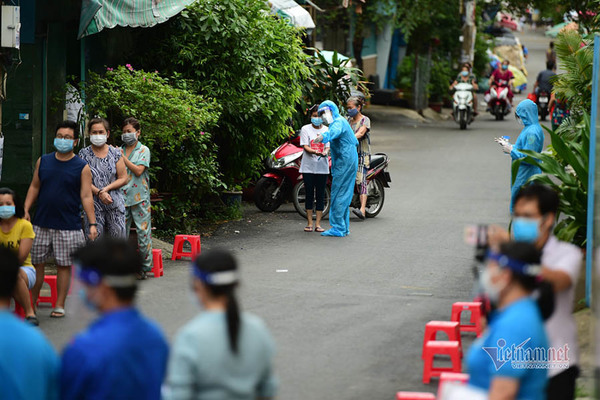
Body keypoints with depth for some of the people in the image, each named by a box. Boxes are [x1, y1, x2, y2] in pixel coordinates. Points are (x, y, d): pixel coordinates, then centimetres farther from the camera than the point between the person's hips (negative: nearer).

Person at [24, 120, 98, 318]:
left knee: (64, 265, 2)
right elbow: (34, 187, 15)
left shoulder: (82, 168, -2)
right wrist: (26, 210, 3)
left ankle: (60, 305, 11)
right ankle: (31, 302, 17)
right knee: (35, 263, 6)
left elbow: (86, 197, -4)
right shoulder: (43, 161, 8)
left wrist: (92, 224, -11)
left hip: (68, 226, -3)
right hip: (41, 224, 3)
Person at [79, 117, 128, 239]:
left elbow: (123, 178, 6)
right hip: (93, 203, -1)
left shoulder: (115, 153, 8)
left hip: (115, 203, 2)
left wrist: (106, 189, -9)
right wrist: (99, 193, -16)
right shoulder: (84, 154, 3)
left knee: (119, 236, -2)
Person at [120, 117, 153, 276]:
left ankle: (146, 266, 7)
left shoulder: (143, 150, 3)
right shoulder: (119, 151, 14)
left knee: (143, 231, -3)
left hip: (139, 197, -3)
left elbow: (138, 170, -10)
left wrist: (123, 158, -8)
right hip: (121, 196, 3)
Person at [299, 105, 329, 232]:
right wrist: (315, 152, -26)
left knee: (320, 195, 1)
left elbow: (328, 146, 2)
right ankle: (309, 223, 8)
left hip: (322, 167, 1)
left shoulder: (327, 130, 9)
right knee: (309, 194, 1)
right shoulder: (305, 129, 3)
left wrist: (325, 152, -22)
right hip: (308, 167, -1)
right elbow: (305, 147, -6)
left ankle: (318, 223, 6)